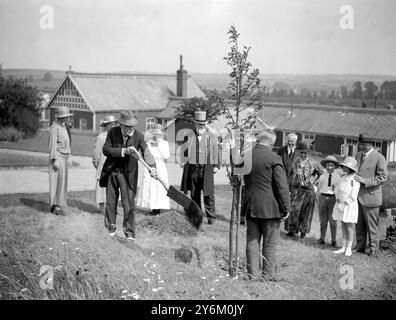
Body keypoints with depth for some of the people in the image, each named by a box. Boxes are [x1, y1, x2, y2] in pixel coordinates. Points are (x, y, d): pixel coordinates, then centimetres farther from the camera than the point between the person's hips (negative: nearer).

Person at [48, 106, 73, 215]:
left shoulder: (63, 127, 16)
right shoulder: (54, 128, -12)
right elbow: (53, 145, -16)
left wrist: (69, 157, 19)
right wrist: (55, 160, -19)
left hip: (64, 157, 9)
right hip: (58, 157, -9)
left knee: (63, 181, 8)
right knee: (57, 181, -9)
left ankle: (59, 205, 13)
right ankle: (56, 206, -6)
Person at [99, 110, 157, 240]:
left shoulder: (138, 136, -10)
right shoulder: (112, 132, -8)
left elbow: (146, 152, -18)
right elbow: (106, 150, -15)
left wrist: (152, 167, -35)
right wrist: (123, 151, -27)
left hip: (127, 174, -1)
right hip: (111, 171, 2)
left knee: (128, 203, -6)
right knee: (110, 202, 12)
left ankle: (129, 233, 2)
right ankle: (110, 229, 28)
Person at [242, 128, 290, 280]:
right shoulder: (274, 158, -13)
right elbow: (282, 186, -13)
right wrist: (286, 208, -6)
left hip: (250, 206, 5)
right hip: (270, 207, -5)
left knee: (252, 242, 10)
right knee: (270, 244, 4)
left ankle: (253, 275, 13)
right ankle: (268, 276, 8)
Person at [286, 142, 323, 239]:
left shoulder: (312, 163, -1)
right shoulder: (296, 162, 5)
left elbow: (321, 173, 11)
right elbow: (292, 172, 19)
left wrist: (312, 181, 7)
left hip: (308, 190, -1)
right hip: (296, 189, 1)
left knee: (306, 211, 5)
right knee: (294, 209, -7)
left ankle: (303, 231, 15)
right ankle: (292, 229, 1)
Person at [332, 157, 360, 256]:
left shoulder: (355, 180, -13)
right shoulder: (342, 178, 8)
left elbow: (353, 196, -16)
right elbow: (337, 190, 11)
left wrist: (344, 204, -15)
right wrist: (338, 201, -5)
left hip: (350, 206, -6)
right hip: (341, 205, 6)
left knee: (349, 227, 0)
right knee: (343, 227, 11)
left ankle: (349, 249, 8)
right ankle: (344, 247, 17)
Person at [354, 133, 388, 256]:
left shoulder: (379, 158, -9)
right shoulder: (359, 155, 13)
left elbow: (382, 177, -14)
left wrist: (365, 181, -20)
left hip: (370, 195, -6)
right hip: (358, 195, 6)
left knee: (372, 225, 1)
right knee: (359, 224, 12)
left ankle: (373, 249, 11)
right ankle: (360, 247, 21)